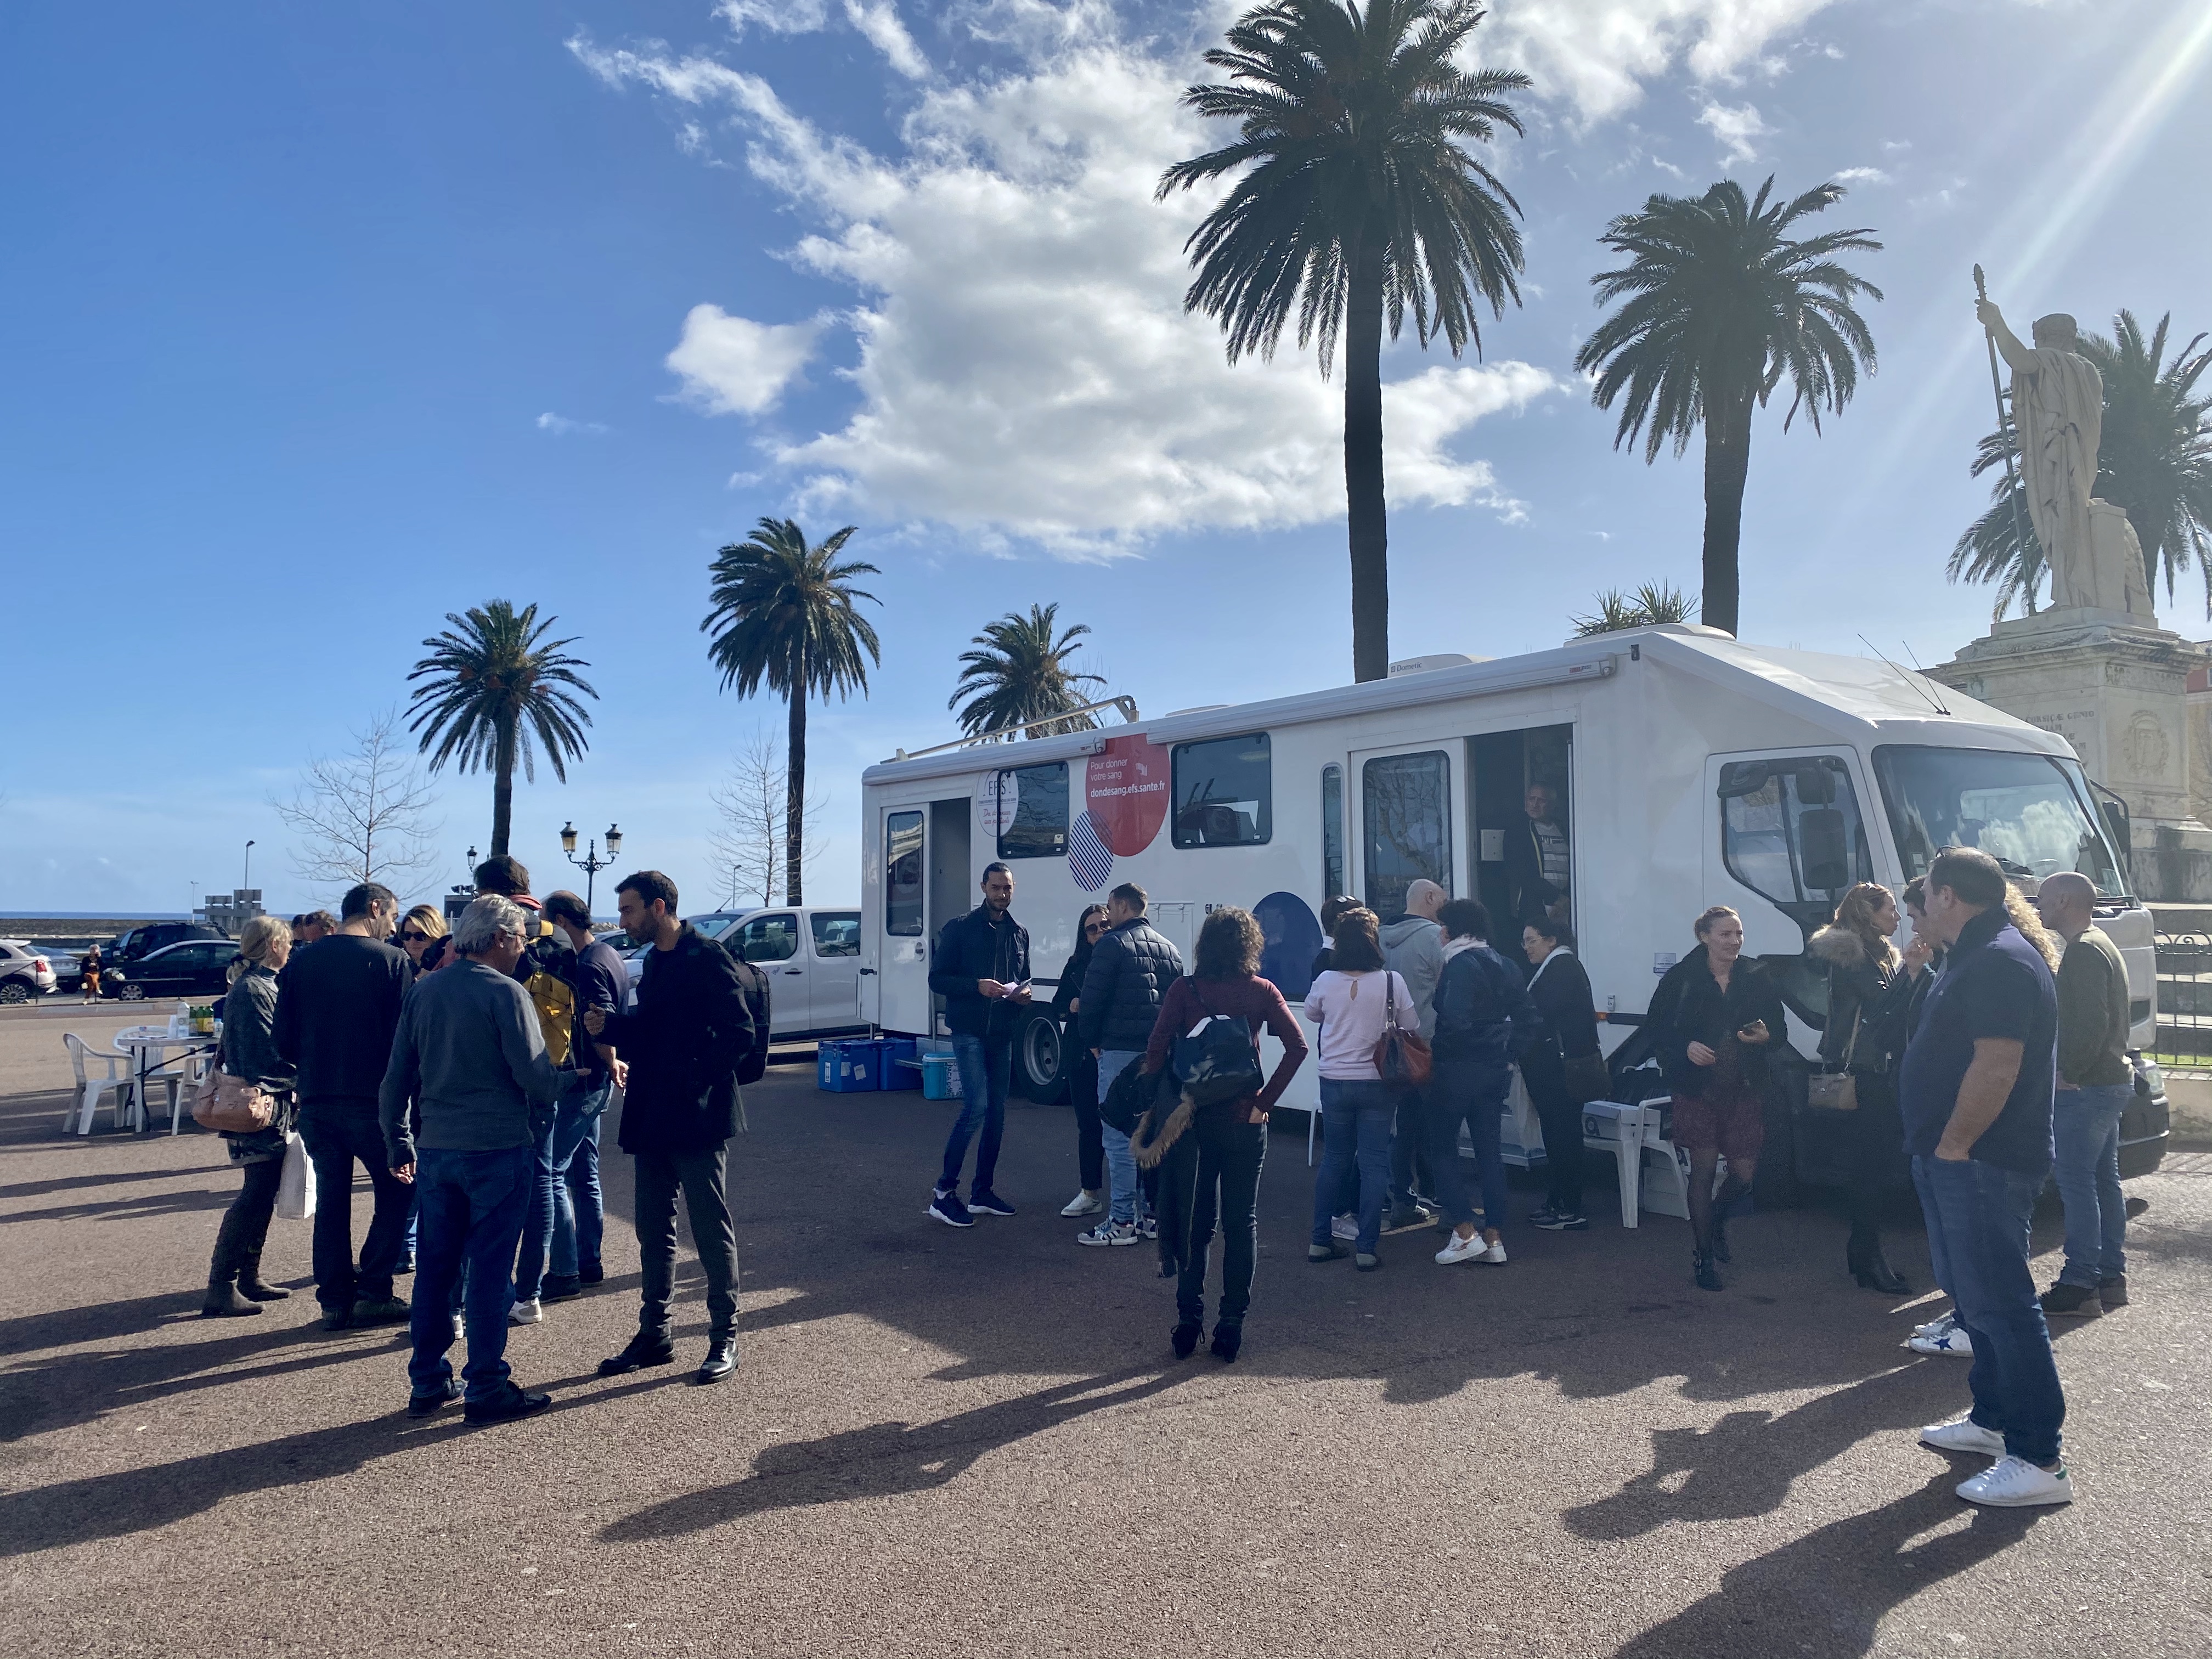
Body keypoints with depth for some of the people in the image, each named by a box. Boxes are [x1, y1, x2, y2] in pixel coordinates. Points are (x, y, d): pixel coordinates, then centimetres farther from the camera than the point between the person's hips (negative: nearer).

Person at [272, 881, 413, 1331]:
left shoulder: (299, 963, 6)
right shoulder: (392, 961, -8)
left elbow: (284, 1041, 6)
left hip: (315, 1102, 5)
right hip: (371, 1100, -5)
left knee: (331, 1196, 13)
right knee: (396, 1192, 9)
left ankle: (335, 1299, 15)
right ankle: (373, 1292, 5)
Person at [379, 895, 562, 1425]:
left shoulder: (425, 991, 7)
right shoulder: (505, 993, -12)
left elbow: (396, 1078, 11)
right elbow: (535, 1075, -15)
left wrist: (399, 1145, 20)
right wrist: (558, 1084, 6)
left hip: (435, 1149, 6)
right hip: (497, 1149, -6)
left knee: (435, 1267, 14)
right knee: (489, 1271, 1)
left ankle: (428, 1382, 22)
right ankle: (486, 1388, 7)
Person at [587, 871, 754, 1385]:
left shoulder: (707, 958, -13)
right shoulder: (655, 961, 14)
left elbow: (739, 1035, -18)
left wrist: (695, 1085, -20)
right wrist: (610, 1027, 4)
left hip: (697, 1122, -8)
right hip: (653, 1121, 9)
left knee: (712, 1231, 2)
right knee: (653, 1229, 15)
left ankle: (725, 1337, 13)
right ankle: (653, 1334, 26)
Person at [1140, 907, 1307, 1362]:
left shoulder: (1184, 990, -4)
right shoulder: (1261, 992, -1)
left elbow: (1157, 1047, -13)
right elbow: (1297, 1047, -10)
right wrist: (1265, 1102, -7)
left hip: (1193, 1119, 0)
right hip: (1245, 1121, 0)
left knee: (1194, 1222, 10)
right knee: (1241, 1223, 10)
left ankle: (1189, 1322, 13)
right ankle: (1232, 1325, 12)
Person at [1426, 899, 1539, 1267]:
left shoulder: (1461, 964, -14)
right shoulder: (1505, 966, 11)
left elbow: (1456, 1020, -25)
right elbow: (1531, 1021, 10)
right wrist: (1505, 1050, 12)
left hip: (1458, 1069, -8)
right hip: (1496, 1069, 8)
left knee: (1442, 1147, 5)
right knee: (1489, 1149, 11)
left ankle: (1465, 1233, -1)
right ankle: (1494, 1240, 12)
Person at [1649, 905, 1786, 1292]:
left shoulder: (1756, 978, 4)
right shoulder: (1681, 979, -3)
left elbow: (1779, 1026, 10)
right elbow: (1656, 1026, 2)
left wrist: (1767, 1034, -14)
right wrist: (1686, 1048, -15)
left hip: (1746, 1090, 3)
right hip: (1697, 1089, -2)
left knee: (1745, 1173, 3)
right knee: (1703, 1169, 0)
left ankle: (1716, 1219, 37)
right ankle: (1703, 1257, 14)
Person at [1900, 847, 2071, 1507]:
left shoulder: (2000, 960, -19)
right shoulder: (1979, 957, 16)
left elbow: (1997, 1064, -26)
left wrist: (1952, 1144, -21)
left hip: (1981, 1164, -11)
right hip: (1961, 1162, 11)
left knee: (1998, 1303, -8)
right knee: (1977, 1295, 19)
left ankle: (2038, 1462, -2)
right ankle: (1992, 1420, 31)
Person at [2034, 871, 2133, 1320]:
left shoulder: (2084, 951, -16)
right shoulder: (2100, 945, 17)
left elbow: (2091, 1022, -24)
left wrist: (2069, 1073, -17)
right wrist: (2074, 1071, 16)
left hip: (2086, 1087, -11)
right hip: (2110, 1081, 11)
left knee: (2077, 1184, -8)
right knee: (2103, 1180, 14)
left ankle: (2079, 1286, -6)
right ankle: (2111, 1278, 20)